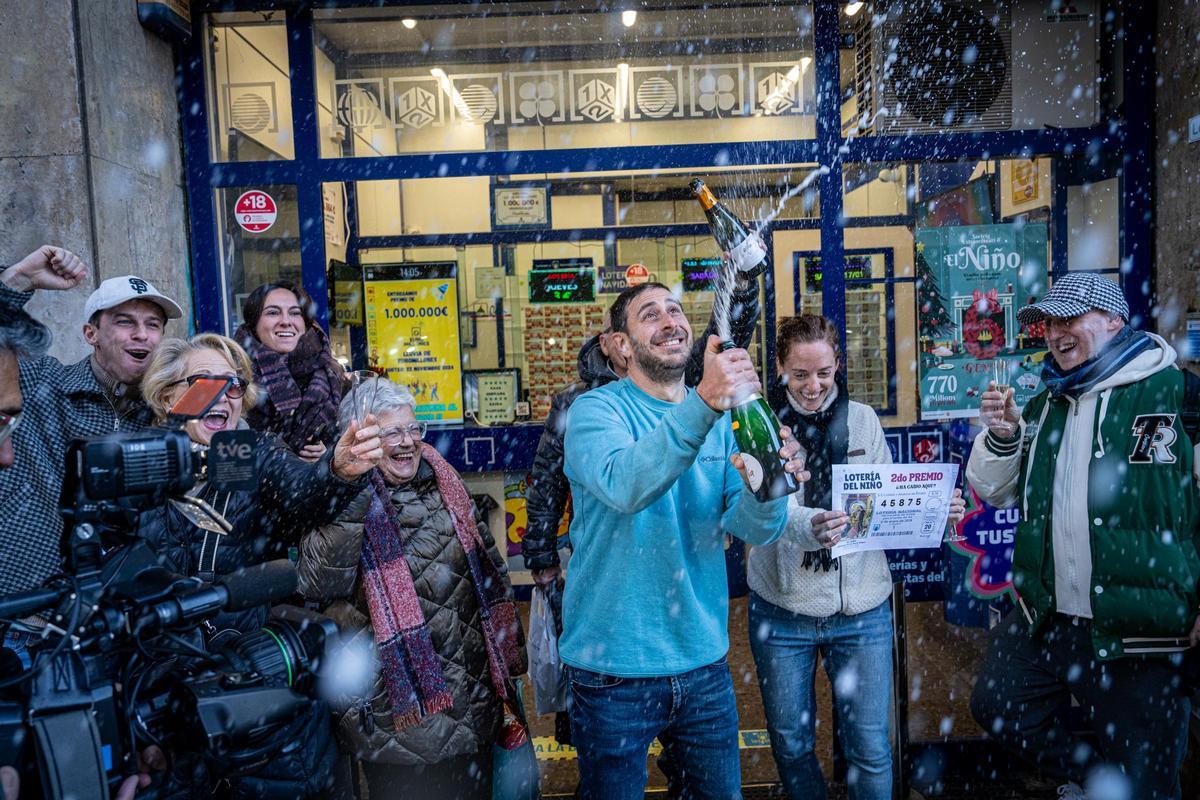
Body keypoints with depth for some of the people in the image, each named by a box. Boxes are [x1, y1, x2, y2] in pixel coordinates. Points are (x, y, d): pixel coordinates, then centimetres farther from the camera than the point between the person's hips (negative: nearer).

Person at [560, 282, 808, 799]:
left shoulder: (721, 419, 4)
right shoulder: (596, 410, -9)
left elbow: (756, 529, -7)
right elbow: (622, 486, -31)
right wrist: (702, 404, -41)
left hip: (703, 663, 4)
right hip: (614, 670, -4)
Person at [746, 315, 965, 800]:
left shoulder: (863, 420, 3)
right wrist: (806, 526, -39)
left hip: (861, 609, 1)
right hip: (783, 611, -1)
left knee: (870, 749, 9)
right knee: (791, 744, 15)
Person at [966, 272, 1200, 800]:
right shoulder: (1042, 409, 9)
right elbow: (996, 492, 13)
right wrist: (1002, 437, -5)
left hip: (1139, 633, -6)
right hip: (1042, 621, 6)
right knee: (995, 706, 17)